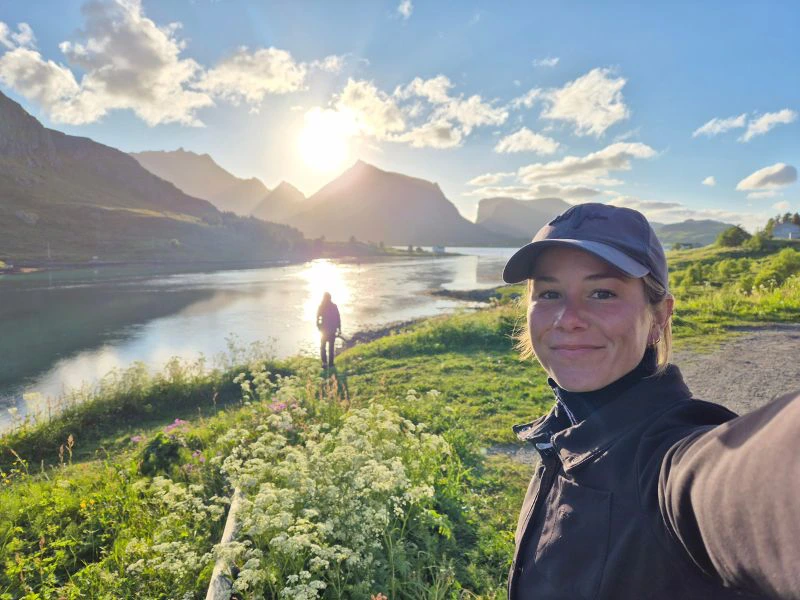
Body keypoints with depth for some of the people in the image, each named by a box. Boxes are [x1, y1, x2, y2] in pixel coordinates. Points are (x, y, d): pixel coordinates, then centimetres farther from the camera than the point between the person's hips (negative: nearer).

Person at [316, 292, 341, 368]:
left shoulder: (321, 307, -7)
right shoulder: (334, 306, -5)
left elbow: (318, 319, -5)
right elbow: (338, 319, -4)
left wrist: (319, 328, 11)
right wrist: (339, 329, 3)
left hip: (324, 330, -1)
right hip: (332, 330, 1)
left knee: (322, 347, 12)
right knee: (331, 347, 14)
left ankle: (324, 362, -4)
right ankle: (330, 363, 14)